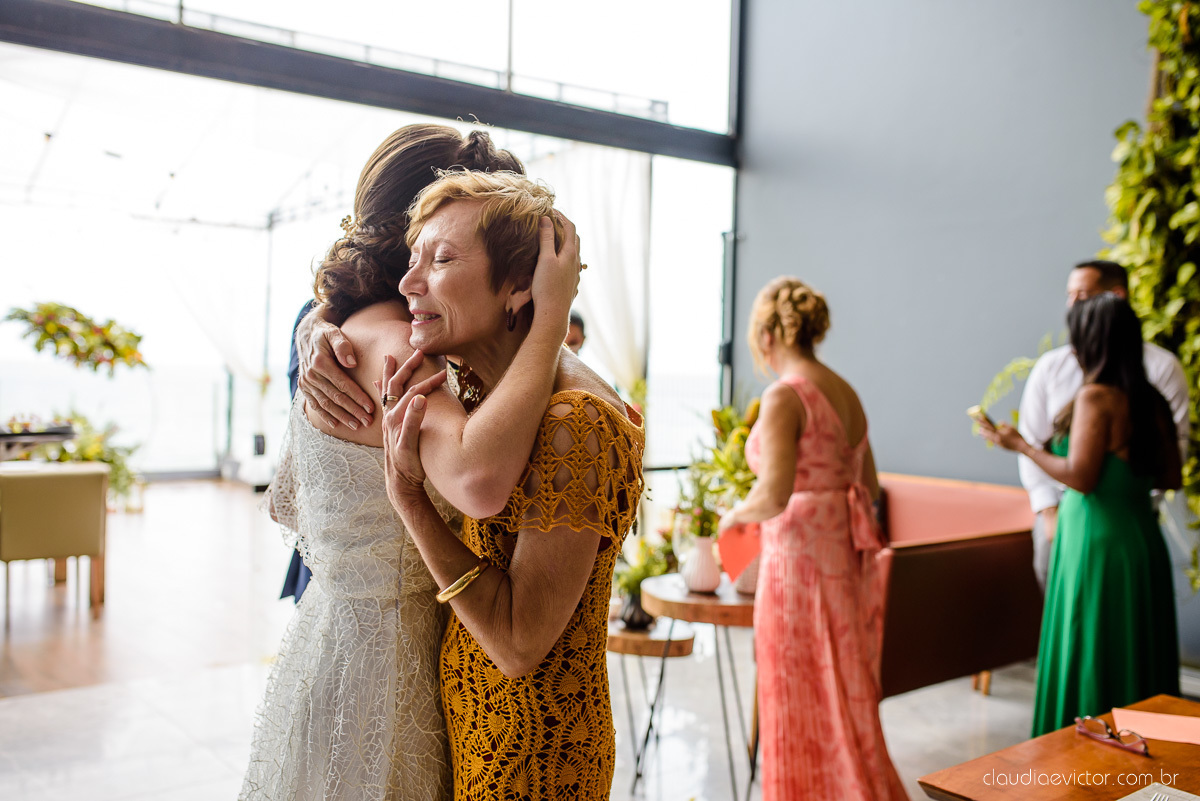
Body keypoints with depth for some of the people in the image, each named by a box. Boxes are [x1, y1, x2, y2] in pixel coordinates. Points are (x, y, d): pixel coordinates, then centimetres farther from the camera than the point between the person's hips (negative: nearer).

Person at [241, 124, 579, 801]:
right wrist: (552, 313, -35)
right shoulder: (390, 345, -24)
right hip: (375, 668, -10)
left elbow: (287, 503, 15)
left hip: (329, 636, 10)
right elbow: (480, 478, -45)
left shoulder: (338, 335, 7)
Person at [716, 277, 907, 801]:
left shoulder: (784, 396, -15)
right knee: (846, 704, 20)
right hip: (851, 560, 8)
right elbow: (869, 487, 17)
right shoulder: (846, 393, 10)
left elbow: (773, 495, -24)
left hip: (801, 562, -8)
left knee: (804, 711, 7)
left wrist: (736, 514, -5)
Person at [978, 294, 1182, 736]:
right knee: (1136, 653, 17)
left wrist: (1022, 445, -9)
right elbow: (1170, 477, 11)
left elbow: (1079, 477, -19)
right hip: (1142, 536, 8)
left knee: (1090, 660, 3)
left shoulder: (1095, 397, -15)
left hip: (1096, 541, -8)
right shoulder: (1151, 400, 7)